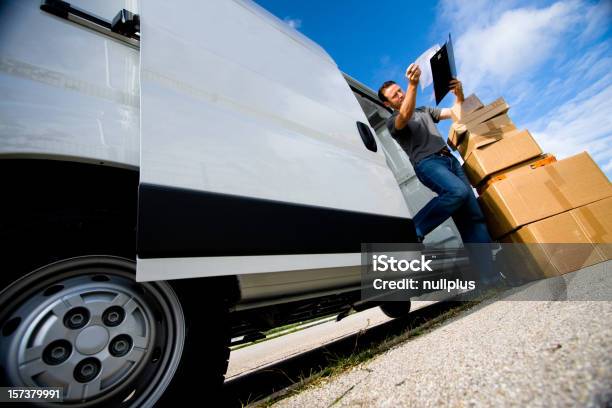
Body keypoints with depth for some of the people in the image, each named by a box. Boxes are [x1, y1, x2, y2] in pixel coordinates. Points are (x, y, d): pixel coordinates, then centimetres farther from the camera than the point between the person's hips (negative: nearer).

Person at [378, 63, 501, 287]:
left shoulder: (424, 111, 31)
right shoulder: (393, 122, 9)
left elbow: (455, 113, 29)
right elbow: (406, 115, -15)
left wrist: (459, 94, 10)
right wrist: (413, 84, -26)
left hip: (449, 159, 6)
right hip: (427, 163, -6)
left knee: (474, 215, -5)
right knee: (458, 191, -36)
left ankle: (488, 274, -4)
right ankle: (413, 231, -22)